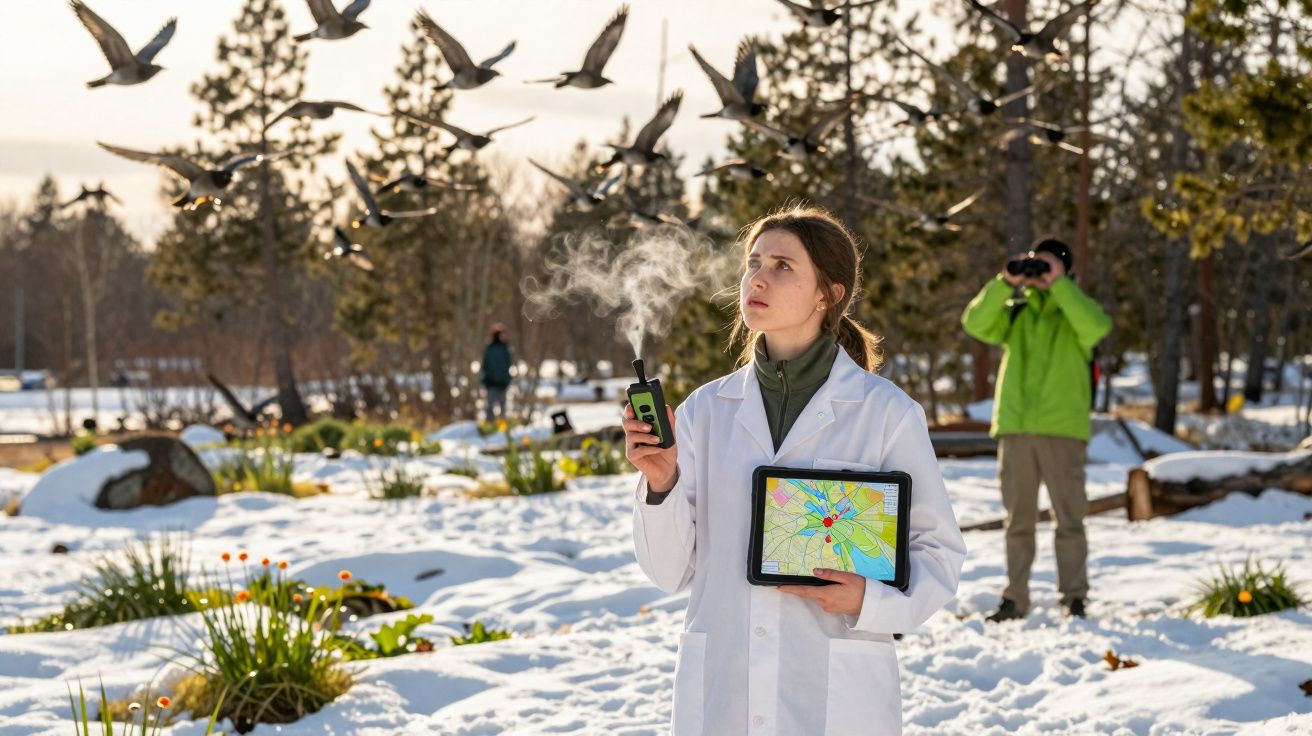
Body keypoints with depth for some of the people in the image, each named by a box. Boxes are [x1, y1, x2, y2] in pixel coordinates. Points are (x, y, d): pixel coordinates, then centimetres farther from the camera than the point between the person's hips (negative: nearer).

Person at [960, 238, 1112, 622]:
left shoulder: (1076, 307, 7)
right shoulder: (1016, 311, 15)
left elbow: (1096, 327, -16)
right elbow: (975, 323, -2)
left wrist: (1058, 284, -14)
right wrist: (1006, 282, -10)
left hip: (1062, 428, -3)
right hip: (1015, 427, 3)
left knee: (1068, 518, -2)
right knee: (1018, 519, 7)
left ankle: (1074, 597, 3)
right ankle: (1014, 600, 10)